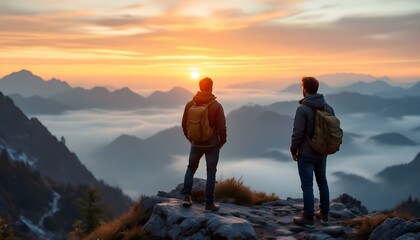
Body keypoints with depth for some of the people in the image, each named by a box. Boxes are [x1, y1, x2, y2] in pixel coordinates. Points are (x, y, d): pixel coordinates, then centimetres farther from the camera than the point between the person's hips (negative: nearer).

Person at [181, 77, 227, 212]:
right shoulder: (216, 106, -16)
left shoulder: (190, 104, -5)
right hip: (212, 145, -3)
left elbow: (184, 124, 3)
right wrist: (222, 141, 4)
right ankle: (209, 204, 11)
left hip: (196, 144, 3)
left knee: (191, 169, 21)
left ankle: (186, 197, 12)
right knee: (211, 173, 8)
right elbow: (222, 127, -14)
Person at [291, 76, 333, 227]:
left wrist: (293, 150, -5)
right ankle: (324, 215, 27)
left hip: (306, 154, -6)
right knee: (322, 182, 18)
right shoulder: (328, 107, 1)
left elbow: (297, 133, -19)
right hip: (322, 153, 6)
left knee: (307, 185, 2)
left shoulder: (302, 109, -18)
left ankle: (308, 219, 9)